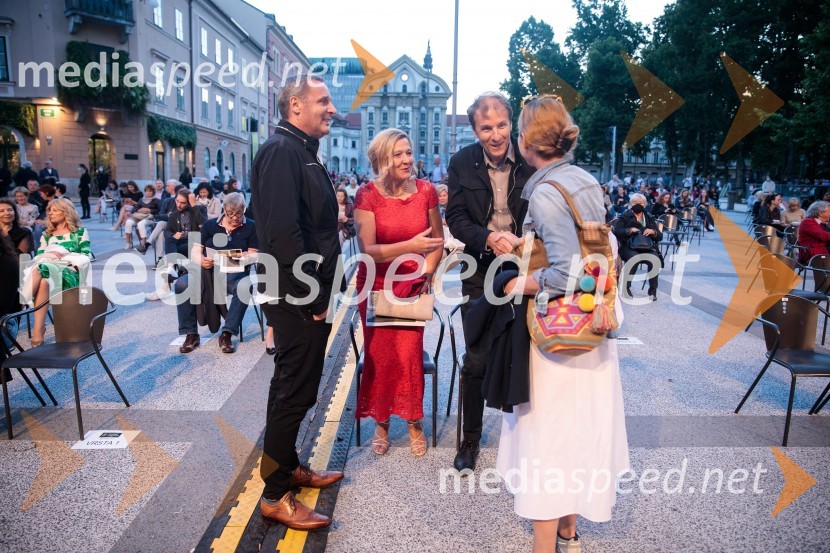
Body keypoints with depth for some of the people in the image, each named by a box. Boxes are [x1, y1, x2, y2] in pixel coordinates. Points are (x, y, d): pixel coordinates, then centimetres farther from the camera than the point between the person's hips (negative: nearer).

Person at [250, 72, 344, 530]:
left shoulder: (301, 151, 16)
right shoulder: (281, 151, -16)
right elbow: (283, 232, -25)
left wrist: (322, 292, 14)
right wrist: (313, 298, -20)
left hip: (310, 295, 10)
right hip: (297, 298, -10)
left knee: (296, 385, 19)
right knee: (295, 391, 0)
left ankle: (289, 466, 37)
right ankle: (276, 495, 15)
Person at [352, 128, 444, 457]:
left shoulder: (425, 191, -4)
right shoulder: (367, 195, -11)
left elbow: (438, 241, 6)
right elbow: (367, 249, -17)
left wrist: (426, 272, -9)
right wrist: (410, 246, -29)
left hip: (413, 285, 1)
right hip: (377, 285, -1)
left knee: (409, 352, -9)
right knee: (379, 355, 2)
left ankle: (414, 422, 13)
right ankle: (381, 423, 21)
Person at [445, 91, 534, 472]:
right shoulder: (462, 163, -3)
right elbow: (455, 218, -6)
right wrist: (489, 238, -25)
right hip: (481, 273, 1)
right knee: (476, 362, 7)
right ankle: (470, 440, 26)